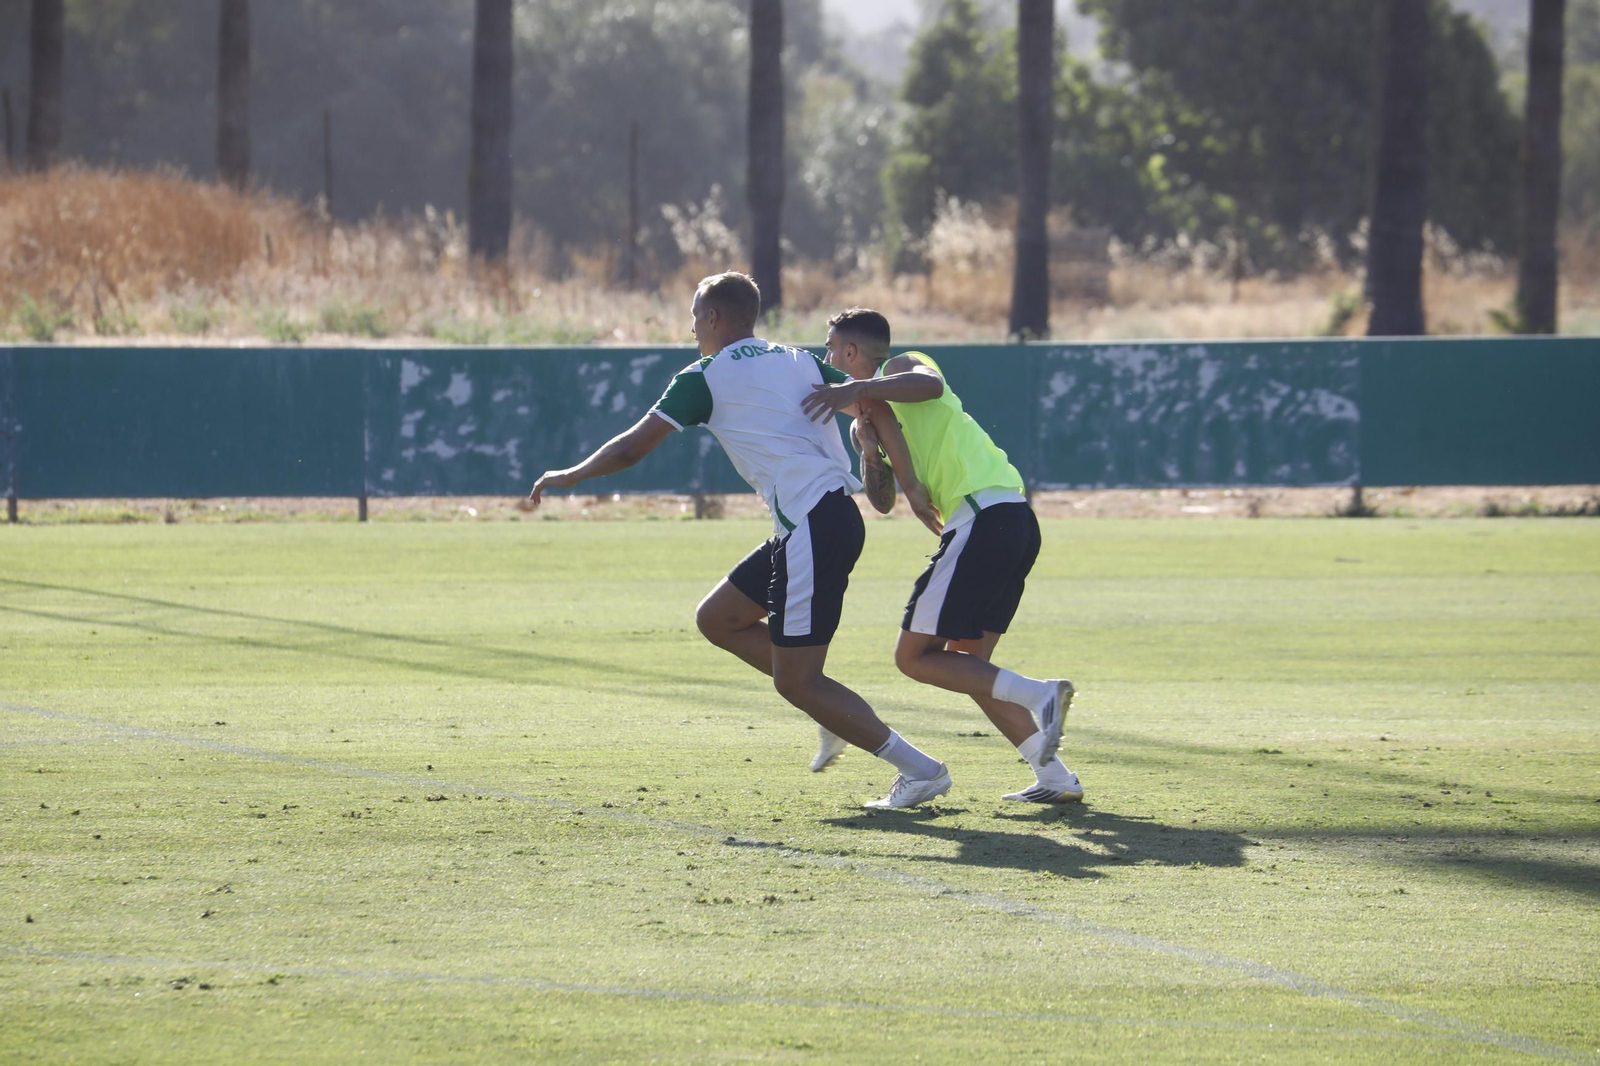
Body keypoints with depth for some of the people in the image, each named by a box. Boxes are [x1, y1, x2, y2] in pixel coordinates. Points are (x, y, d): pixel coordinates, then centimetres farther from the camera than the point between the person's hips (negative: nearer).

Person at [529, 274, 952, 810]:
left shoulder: (704, 378, -1)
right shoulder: (799, 361, 16)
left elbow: (629, 449, 3)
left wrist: (568, 476, 19)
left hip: (810, 529, -8)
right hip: (838, 515, 8)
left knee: (796, 682, -2)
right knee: (716, 619, 18)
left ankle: (920, 770, -5)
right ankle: (836, 711, 14)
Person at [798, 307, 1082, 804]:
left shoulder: (902, 367, 4)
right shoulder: (881, 403, 29)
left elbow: (931, 384, -22)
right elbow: (882, 500, 19)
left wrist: (858, 389, -28)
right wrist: (869, 448, 2)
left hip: (984, 516, -10)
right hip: (1016, 520, 10)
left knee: (914, 655, -7)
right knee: (966, 663, 14)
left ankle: (1039, 695, -21)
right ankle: (1055, 777, 5)